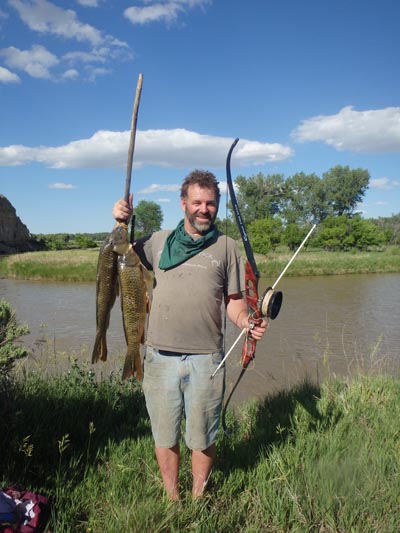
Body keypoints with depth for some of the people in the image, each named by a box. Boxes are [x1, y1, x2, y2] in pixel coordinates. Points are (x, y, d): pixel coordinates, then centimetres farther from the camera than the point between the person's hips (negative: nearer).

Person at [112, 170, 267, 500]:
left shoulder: (227, 247, 6)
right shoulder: (159, 241, 9)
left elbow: (234, 301, 6)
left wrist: (247, 321, -14)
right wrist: (121, 224, 2)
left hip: (206, 359, -1)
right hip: (161, 357, 1)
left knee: (203, 439, 12)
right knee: (165, 436, 14)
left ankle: (198, 501, 35)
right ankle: (172, 500, 36)